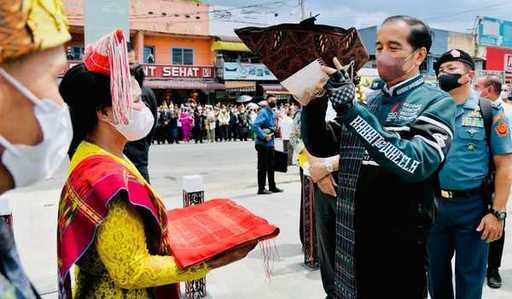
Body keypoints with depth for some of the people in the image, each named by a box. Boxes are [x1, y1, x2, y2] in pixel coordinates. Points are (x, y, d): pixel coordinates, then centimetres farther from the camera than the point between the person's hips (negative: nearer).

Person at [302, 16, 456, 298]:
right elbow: (319, 146, 8)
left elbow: (415, 164, -25)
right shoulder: (368, 102, 10)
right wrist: (314, 103, -10)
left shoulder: (437, 103, -7)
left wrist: (351, 109, -28)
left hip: (399, 242, -5)